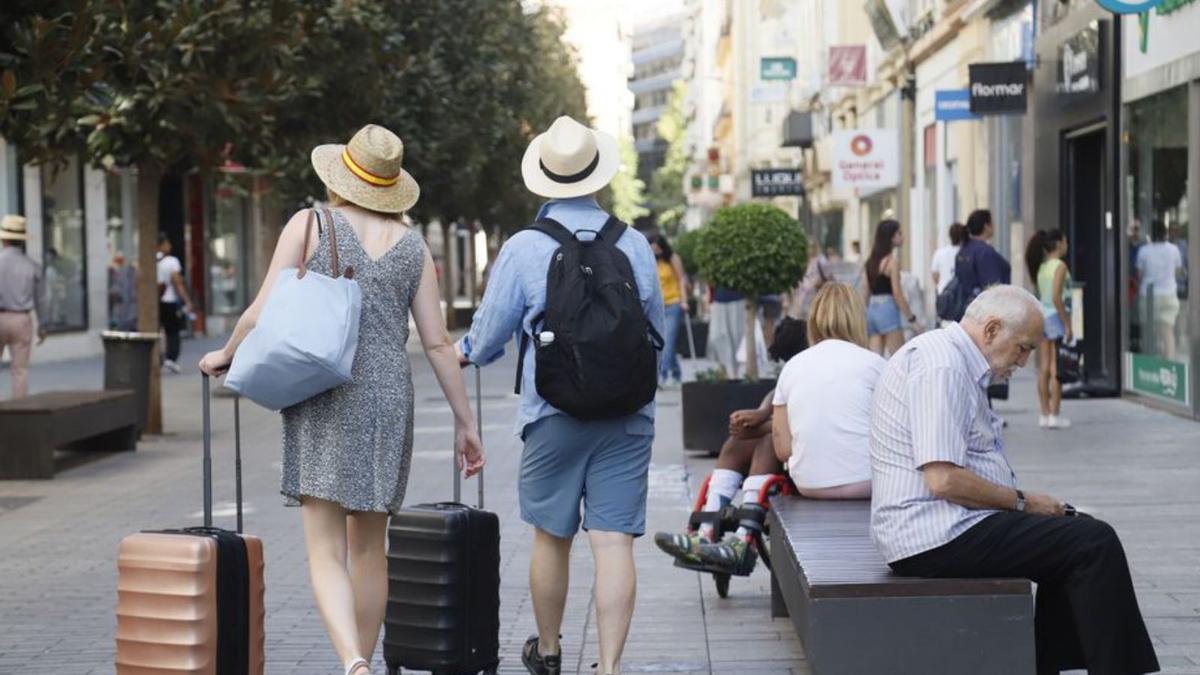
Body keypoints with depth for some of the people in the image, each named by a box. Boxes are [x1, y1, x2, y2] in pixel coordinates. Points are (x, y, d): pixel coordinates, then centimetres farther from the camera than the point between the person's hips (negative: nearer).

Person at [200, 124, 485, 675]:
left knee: (326, 554, -6)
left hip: (322, 401, -3)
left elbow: (263, 313, -5)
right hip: (389, 400, 3)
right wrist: (465, 422, 10)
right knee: (369, 548, 17)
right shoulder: (412, 246, 6)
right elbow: (437, 343, 3)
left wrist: (225, 355, 14)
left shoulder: (309, 225, -2)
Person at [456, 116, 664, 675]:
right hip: (627, 416, 1)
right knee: (614, 542, -1)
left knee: (551, 538, 15)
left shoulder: (523, 249, -6)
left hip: (554, 415, -1)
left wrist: (466, 352, 26)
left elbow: (488, 338, 3)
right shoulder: (636, 246, 0)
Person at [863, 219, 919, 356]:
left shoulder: (871, 261, 14)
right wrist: (912, 319, -8)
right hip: (887, 310, -7)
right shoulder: (892, 260, -8)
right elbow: (897, 294, -12)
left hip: (872, 309, 7)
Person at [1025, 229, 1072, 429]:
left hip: (1042, 315, 7)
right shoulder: (1060, 266, -10)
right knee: (1056, 369, -3)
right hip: (1056, 316, -7)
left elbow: (1042, 295, 7)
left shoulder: (1042, 267, 11)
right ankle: (1054, 415, -2)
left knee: (1044, 369, 7)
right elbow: (1056, 298, -17)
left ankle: (1045, 414, 10)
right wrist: (1067, 325, -15)